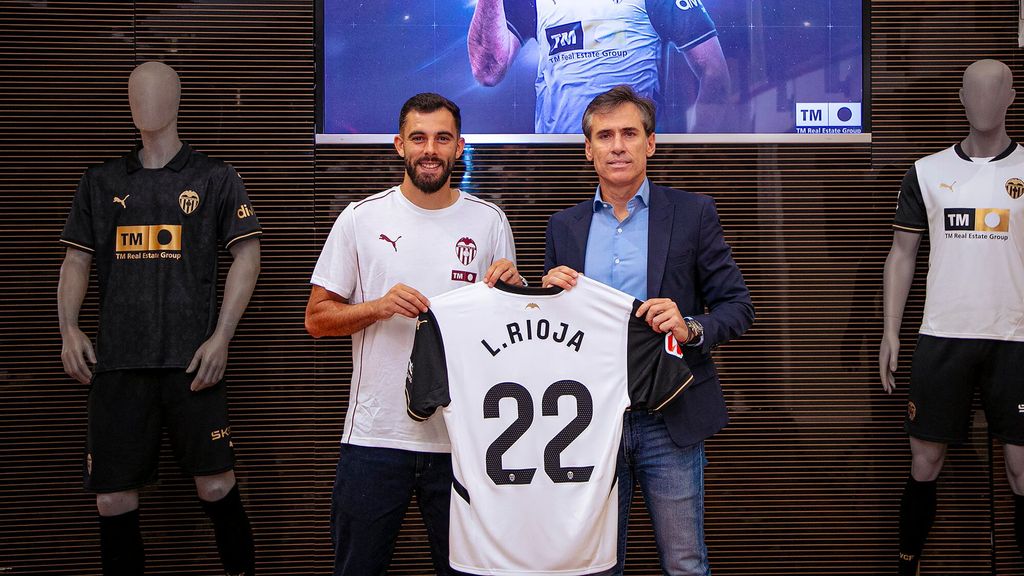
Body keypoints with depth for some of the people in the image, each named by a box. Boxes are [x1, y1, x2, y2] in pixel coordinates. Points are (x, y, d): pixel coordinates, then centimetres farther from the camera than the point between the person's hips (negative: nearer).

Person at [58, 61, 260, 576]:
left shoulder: (214, 178, 7)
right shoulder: (102, 182, 16)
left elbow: (247, 254, 3)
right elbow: (76, 259, 18)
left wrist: (220, 338, -6)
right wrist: (68, 329, 2)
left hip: (191, 360, -3)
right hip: (118, 361, 3)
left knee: (215, 484, -4)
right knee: (113, 497, 4)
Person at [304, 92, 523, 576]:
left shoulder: (489, 222, 5)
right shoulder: (361, 218, 1)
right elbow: (316, 318, 2)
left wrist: (512, 291, -11)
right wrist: (379, 307, -15)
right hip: (375, 435, -1)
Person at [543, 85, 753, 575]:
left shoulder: (692, 214, 0)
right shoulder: (564, 226, 9)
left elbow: (737, 306, 0)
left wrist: (691, 328, -20)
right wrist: (551, 292, -9)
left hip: (669, 422, -2)